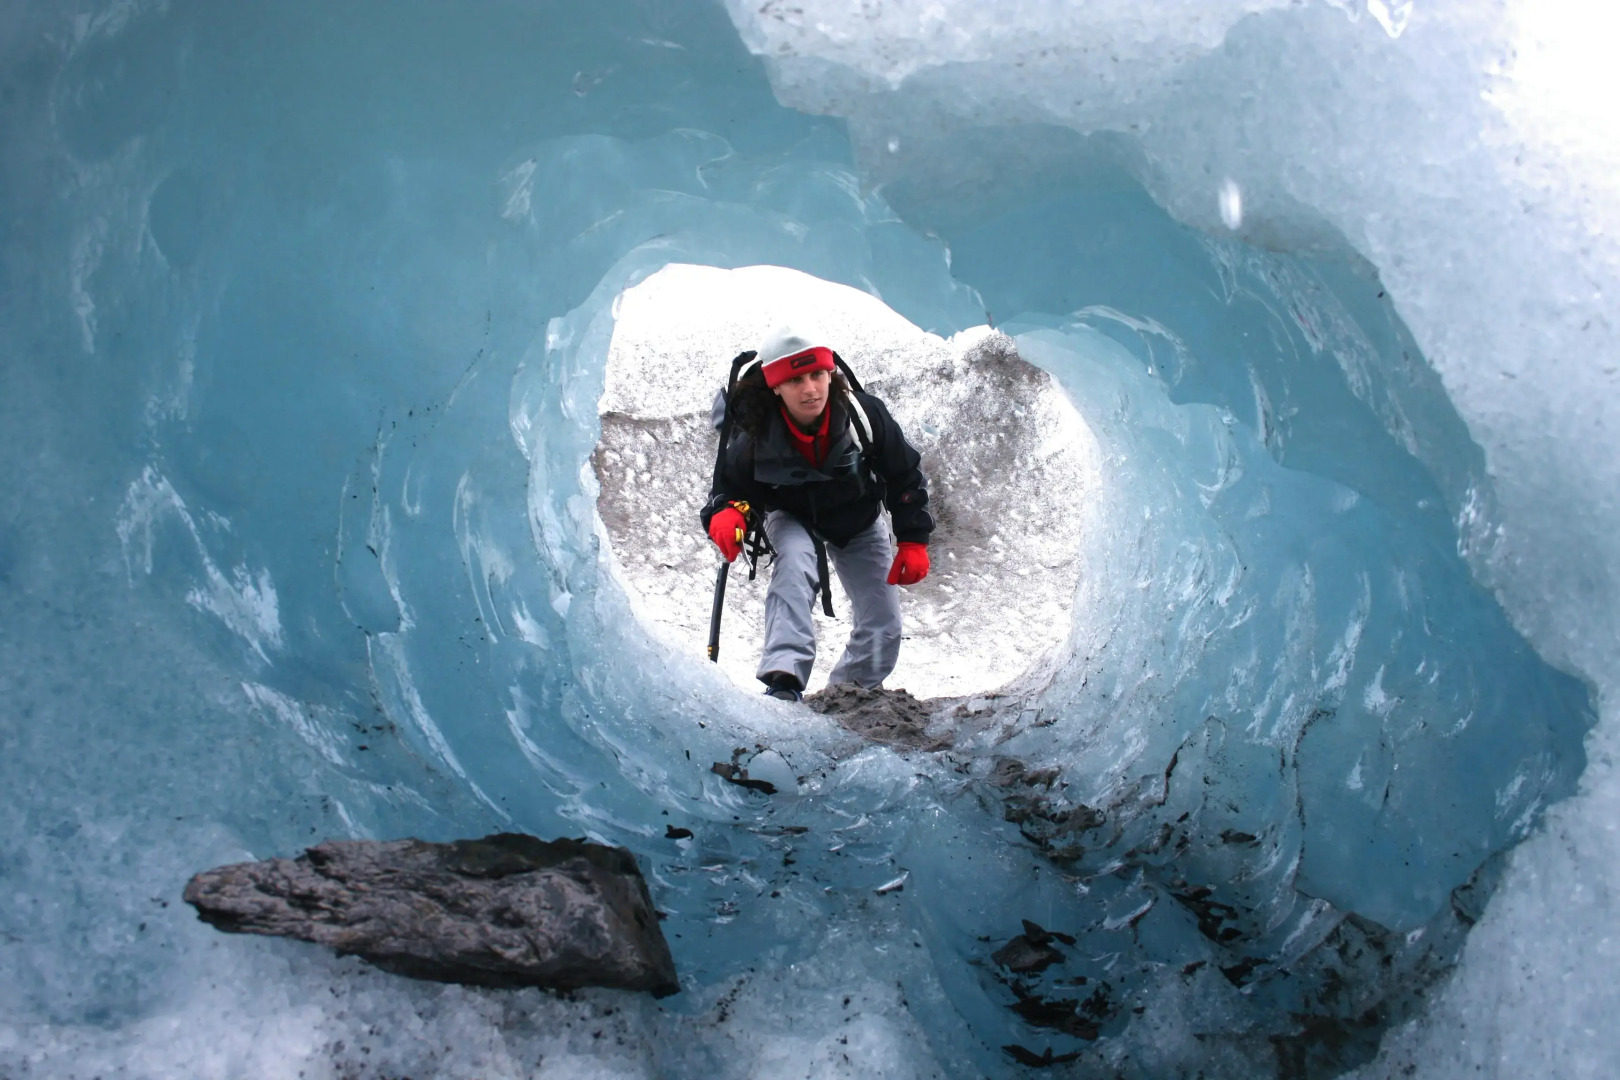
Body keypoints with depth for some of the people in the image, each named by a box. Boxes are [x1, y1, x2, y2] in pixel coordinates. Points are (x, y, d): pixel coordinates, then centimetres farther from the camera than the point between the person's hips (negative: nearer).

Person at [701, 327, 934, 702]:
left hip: (859, 522, 2)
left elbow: (905, 477, -15)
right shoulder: (756, 438, -30)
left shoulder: (865, 415, -30)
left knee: (884, 629, -1)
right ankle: (784, 679, -44)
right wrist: (725, 514, -41)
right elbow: (730, 486, -17)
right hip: (794, 519, -2)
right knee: (795, 562, -38)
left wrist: (913, 541, -15)